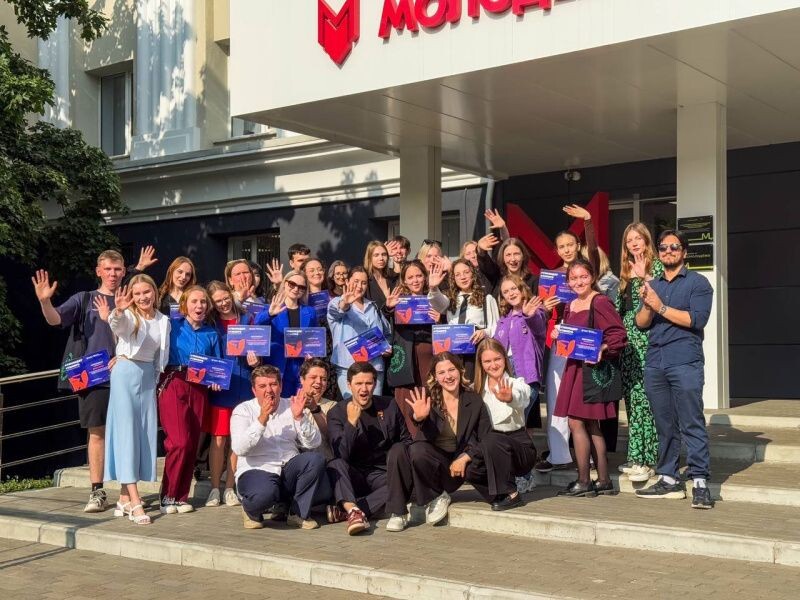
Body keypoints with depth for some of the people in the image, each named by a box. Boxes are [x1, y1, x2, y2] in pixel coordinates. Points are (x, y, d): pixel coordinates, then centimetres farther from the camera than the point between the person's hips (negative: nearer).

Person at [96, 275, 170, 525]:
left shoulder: (164, 321, 6)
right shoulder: (128, 316, -9)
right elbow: (118, 324, -34)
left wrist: (156, 380, 11)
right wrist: (117, 312, -55)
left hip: (148, 377, 6)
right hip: (125, 374, -6)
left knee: (144, 435, 5)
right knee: (126, 434, -9)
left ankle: (124, 497, 14)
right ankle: (135, 503, -14)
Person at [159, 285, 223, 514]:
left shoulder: (211, 334, 14)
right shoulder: (172, 327, 4)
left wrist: (216, 381, -1)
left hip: (199, 390, 4)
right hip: (173, 385, -4)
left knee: (192, 443, 3)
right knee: (179, 441, -15)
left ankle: (181, 496, 13)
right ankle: (168, 496, -3)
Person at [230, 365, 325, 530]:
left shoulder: (292, 407, 10)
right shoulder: (243, 410, 2)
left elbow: (314, 443, 0)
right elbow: (239, 449, -15)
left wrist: (300, 418, -15)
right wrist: (262, 419, -22)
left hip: (289, 471, 4)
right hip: (256, 471, -4)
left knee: (316, 459, -25)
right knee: (264, 493, -38)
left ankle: (298, 513, -8)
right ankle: (251, 511, 1)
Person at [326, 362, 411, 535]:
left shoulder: (390, 406, 5)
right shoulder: (337, 413, -2)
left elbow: (406, 440, 16)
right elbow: (342, 455, -15)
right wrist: (351, 422, -26)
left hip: (382, 474, 1)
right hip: (353, 477, -1)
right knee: (335, 465, -32)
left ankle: (345, 510, -35)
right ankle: (354, 511, -50)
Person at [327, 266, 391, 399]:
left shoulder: (372, 307, 20)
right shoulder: (337, 303, 3)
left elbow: (387, 332, 29)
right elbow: (337, 309, -22)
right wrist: (345, 303, -46)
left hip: (374, 366, 5)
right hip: (348, 366, -5)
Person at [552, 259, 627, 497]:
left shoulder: (600, 303, -12)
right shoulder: (571, 306, 14)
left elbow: (619, 335, -17)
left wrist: (602, 349, -29)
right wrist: (558, 335, 4)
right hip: (574, 368, 9)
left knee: (576, 422, -8)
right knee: (590, 425, 11)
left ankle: (583, 482, 0)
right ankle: (603, 481, 17)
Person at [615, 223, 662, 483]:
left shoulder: (656, 266, -2)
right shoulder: (627, 270, 19)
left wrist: (644, 277, -15)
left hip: (647, 340, -7)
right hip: (628, 340, 7)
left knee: (643, 397, -10)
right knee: (632, 397, 8)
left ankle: (647, 459, -7)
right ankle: (637, 456, 14)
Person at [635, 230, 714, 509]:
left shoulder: (697, 283, 3)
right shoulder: (652, 285, 19)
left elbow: (697, 319, -10)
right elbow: (641, 323, 11)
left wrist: (661, 307, -11)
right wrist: (647, 306, -9)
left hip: (685, 363, -5)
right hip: (655, 363, 5)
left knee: (692, 423, -8)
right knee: (664, 425, 9)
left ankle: (700, 482, -8)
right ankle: (669, 479, 14)